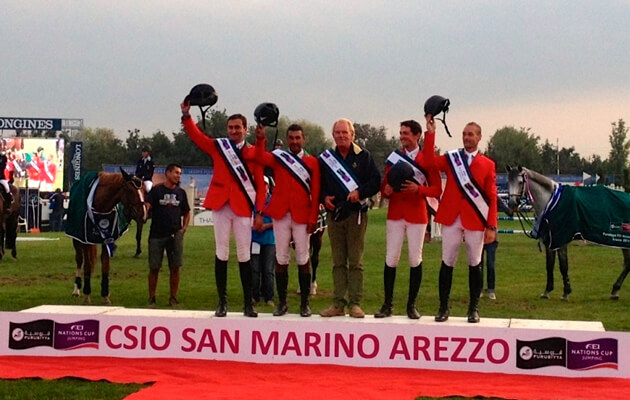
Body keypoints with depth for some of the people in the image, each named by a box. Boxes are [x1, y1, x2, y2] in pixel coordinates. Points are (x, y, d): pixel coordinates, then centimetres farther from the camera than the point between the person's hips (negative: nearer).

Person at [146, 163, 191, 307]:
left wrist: (184, 229, 5)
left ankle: (173, 298, 11)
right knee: (154, 268, 2)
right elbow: (147, 206, -12)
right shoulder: (156, 190, 0)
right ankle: (151, 298, 11)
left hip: (175, 234, 3)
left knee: (175, 268, 1)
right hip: (157, 235, -2)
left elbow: (187, 213, 18)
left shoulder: (181, 192, 10)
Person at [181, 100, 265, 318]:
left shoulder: (253, 153, 3)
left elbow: (260, 185, 1)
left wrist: (259, 212, -5)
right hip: (221, 206, 1)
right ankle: (222, 302, 10)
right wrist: (186, 115, -18)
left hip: (243, 209, -1)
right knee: (221, 253, 4)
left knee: (244, 255, 2)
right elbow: (196, 136, -3)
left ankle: (248, 303, 8)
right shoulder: (218, 147, 8)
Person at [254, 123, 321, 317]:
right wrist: (260, 139, -29)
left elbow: (315, 192, 2)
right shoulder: (278, 157, 8)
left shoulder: (312, 162, 6)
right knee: (281, 259, 4)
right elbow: (261, 158, -14)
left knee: (303, 259, 2)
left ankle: (305, 303, 8)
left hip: (302, 216, -1)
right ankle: (282, 302, 11)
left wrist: (313, 218, -5)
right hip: (280, 214, 1)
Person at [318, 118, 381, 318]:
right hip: (334, 213, 3)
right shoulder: (326, 158, 10)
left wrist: (360, 192, -16)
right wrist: (324, 198, -6)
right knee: (338, 262, 6)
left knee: (355, 262, -2)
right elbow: (319, 185, 13)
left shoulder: (363, 156, 3)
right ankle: (338, 303, 8)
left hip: (356, 214, -2)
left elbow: (376, 181, -1)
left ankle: (355, 303, 1)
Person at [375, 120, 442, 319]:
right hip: (395, 214, 2)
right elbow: (385, 185, 13)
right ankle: (388, 304, 6)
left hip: (417, 215, -2)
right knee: (391, 258, 0)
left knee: (415, 259, 1)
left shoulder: (427, 159, 0)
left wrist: (418, 189, -18)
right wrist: (386, 190, -10)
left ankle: (412, 304, 10)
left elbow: (437, 190, -2)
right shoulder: (394, 157, 9)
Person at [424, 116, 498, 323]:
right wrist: (430, 133, -17)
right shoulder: (451, 158, 9)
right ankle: (444, 307, 11)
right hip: (451, 220, 1)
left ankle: (474, 308, 14)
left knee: (475, 264, 5)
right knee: (447, 263, 4)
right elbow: (430, 161, -12)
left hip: (475, 221, -1)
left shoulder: (487, 164, 6)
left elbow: (492, 197, 2)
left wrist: (491, 226, -5)